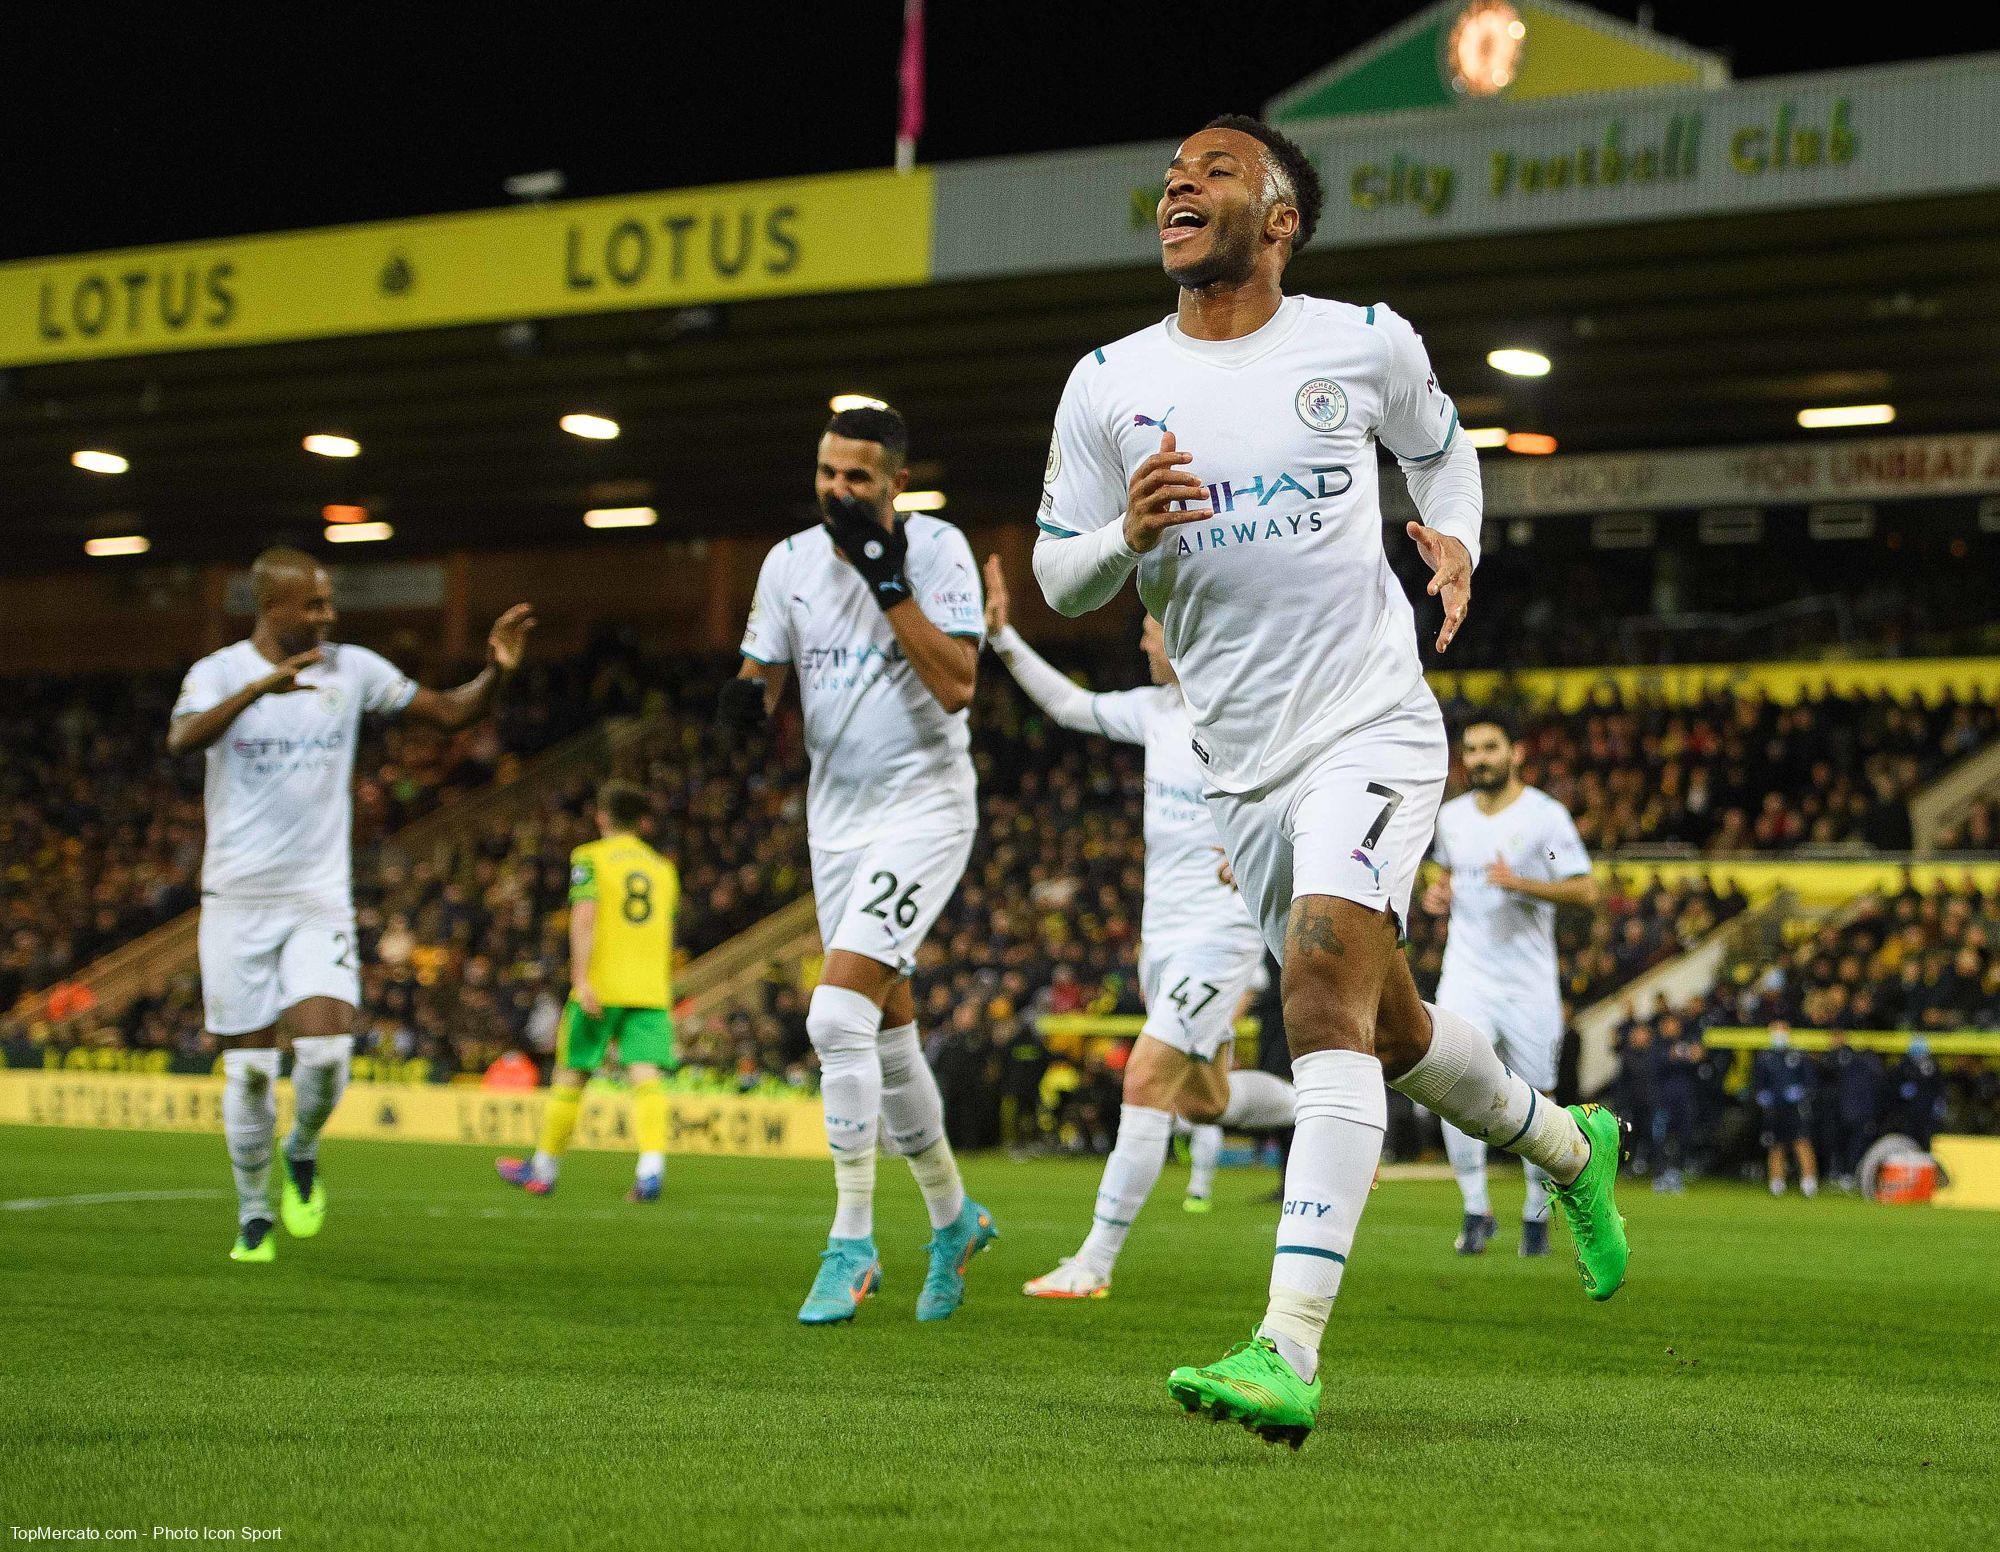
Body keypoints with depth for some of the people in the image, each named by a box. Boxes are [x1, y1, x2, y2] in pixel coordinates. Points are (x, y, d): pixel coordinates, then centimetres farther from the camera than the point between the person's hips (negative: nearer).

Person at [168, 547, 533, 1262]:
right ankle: (254, 1216, 20)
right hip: (237, 900, -1)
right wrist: (260, 687, -41)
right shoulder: (219, 672, -6)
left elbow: (450, 713, 7)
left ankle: (302, 1151, 14)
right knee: (249, 1068, 2)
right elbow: (182, 740, -27)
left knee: (326, 1048, -16)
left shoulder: (352, 670, 3)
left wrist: (495, 671, -13)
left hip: (320, 900, 1)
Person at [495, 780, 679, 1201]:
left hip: (601, 987, -3)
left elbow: (584, 916, -12)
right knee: (646, 1076, -8)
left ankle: (543, 1169, 23)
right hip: (652, 988, 3)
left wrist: (581, 978, -19)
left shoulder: (590, 858, 2)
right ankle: (651, 1168, -29)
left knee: (571, 1073, 10)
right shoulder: (663, 867, 18)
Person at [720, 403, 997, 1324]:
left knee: (837, 1015, -19)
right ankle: (952, 1217, 32)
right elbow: (760, 678, 9)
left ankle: (852, 1240, -11)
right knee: (887, 1038, 13)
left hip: (922, 807, -6)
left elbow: (955, 685, -19)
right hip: (837, 814, 6)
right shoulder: (791, 562, 5)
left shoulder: (937, 551, -11)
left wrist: (886, 581, -23)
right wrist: (748, 698, -14)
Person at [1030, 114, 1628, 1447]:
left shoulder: (1365, 345, 0)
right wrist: (1127, 535, -15)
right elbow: (1057, 576, 7)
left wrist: (1458, 541, 0)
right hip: (1242, 763, 4)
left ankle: (1288, 1352, -32)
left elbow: (1442, 447, 20)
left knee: (1325, 982, -24)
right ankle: (1567, 1144, 46)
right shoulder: (1108, 385, 4)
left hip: (1372, 726, -4)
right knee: (1383, 1026, 14)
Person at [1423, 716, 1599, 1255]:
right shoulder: (1452, 816, 9)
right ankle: (1476, 1211, -9)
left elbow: (1586, 892, -11)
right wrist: (1438, 892, 6)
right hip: (1466, 974, 3)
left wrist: (1521, 884, -24)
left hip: (1528, 982, -3)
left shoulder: (1544, 815, -7)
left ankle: (1536, 1213, 22)